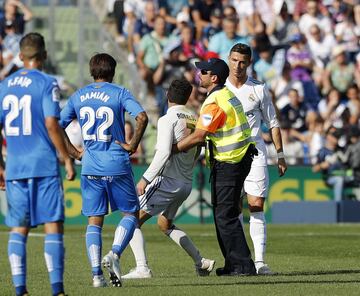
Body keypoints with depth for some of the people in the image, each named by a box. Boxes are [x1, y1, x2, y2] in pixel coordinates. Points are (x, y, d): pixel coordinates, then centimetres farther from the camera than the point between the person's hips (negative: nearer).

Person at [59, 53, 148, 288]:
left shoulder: (78, 97, 8)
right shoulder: (120, 93, -2)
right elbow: (142, 117, -18)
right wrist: (133, 145, -7)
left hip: (90, 168, 3)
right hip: (117, 165, -3)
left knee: (94, 221, 7)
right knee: (131, 213, 12)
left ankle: (96, 273, -4)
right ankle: (115, 253, -12)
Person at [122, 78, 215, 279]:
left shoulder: (168, 119, -11)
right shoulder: (194, 120, 12)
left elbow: (164, 153, -22)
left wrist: (146, 178, -21)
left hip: (167, 181, -8)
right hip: (186, 183, 8)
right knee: (165, 224, 27)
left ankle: (142, 268, -19)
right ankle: (201, 262, 22)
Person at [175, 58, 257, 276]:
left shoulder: (215, 102, -18)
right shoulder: (228, 94, 14)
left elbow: (198, 136, -19)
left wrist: (172, 149, -10)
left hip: (228, 164, -10)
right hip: (239, 158, 10)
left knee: (225, 216, -7)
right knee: (225, 214, 16)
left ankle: (242, 265, -7)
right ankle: (234, 264, 20)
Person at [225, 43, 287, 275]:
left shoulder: (259, 90, 6)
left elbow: (273, 123, 11)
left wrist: (280, 155, 7)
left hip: (255, 153, -1)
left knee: (257, 207, -8)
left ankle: (259, 260, -11)